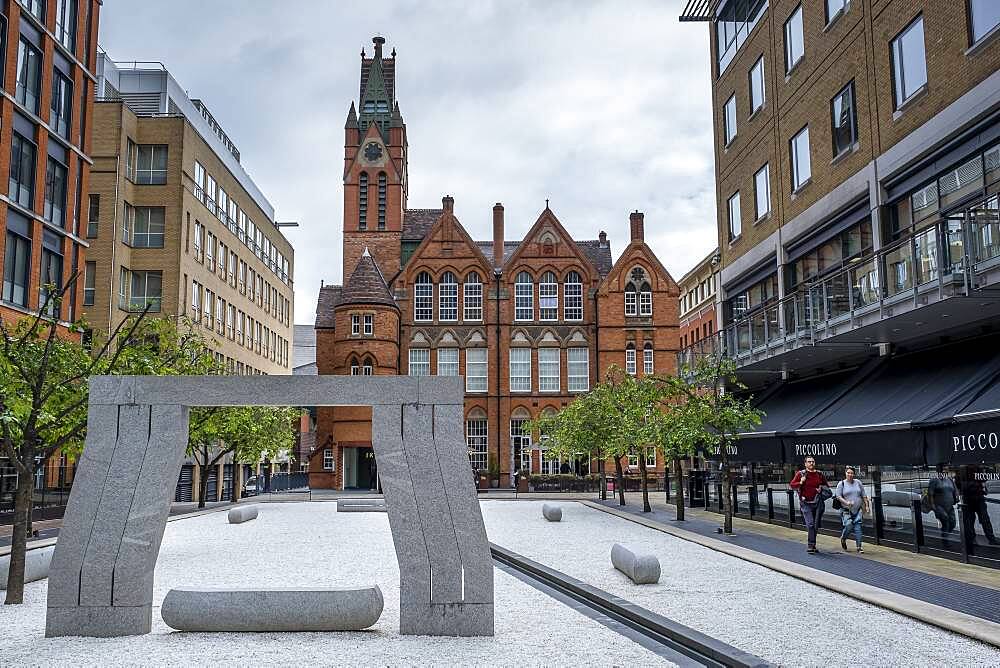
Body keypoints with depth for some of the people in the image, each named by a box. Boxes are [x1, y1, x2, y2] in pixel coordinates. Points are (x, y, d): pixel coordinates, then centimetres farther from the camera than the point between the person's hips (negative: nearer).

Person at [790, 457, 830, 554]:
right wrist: (800, 483, -16)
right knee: (810, 524, -15)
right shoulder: (800, 474, 0)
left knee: (816, 525, 8)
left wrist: (822, 488, 1)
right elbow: (791, 485, 1)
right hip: (806, 503, -4)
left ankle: (812, 545, 21)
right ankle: (810, 546, -14)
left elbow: (827, 485, 22)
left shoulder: (819, 474, 9)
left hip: (818, 503, 4)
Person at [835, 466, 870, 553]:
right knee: (848, 526, -14)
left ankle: (859, 547, -3)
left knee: (857, 527, -6)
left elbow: (864, 495, 15)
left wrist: (866, 506, 9)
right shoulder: (841, 484, 0)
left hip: (858, 510, 3)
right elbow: (838, 496, -5)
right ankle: (843, 539, 16)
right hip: (846, 510, -3)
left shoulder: (858, 482, 10)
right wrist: (846, 502, -19)